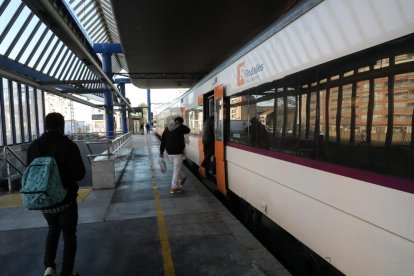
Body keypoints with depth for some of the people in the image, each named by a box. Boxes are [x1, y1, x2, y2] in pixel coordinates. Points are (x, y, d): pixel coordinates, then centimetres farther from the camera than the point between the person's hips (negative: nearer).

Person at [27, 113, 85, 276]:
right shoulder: (68, 146, -19)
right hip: (65, 200, -4)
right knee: (69, 236, 14)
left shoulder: (33, 147, -3)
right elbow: (80, 174, -18)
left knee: (53, 229, 29)